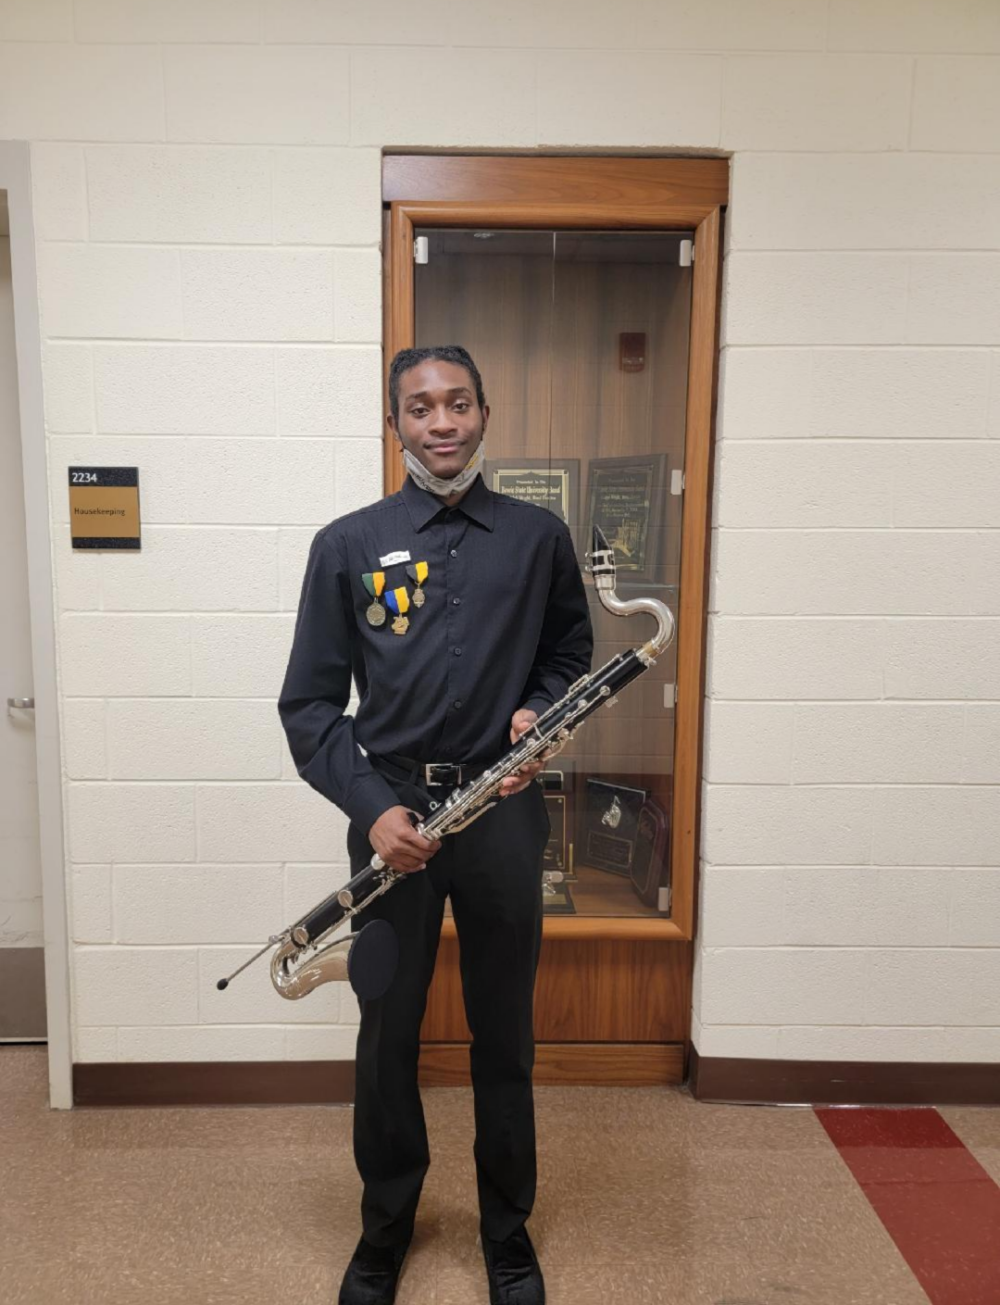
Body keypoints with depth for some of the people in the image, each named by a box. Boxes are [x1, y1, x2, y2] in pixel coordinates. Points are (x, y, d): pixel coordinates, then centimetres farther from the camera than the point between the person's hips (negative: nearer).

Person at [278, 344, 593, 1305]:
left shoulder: (538, 537, 4)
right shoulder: (347, 545, 1)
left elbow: (571, 650, 17)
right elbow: (310, 700, 0)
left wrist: (540, 711, -4)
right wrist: (371, 807, -12)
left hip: (504, 812, 1)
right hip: (392, 815, 0)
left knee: (504, 1034, 13)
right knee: (388, 1034, 13)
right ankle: (385, 1225, 38)